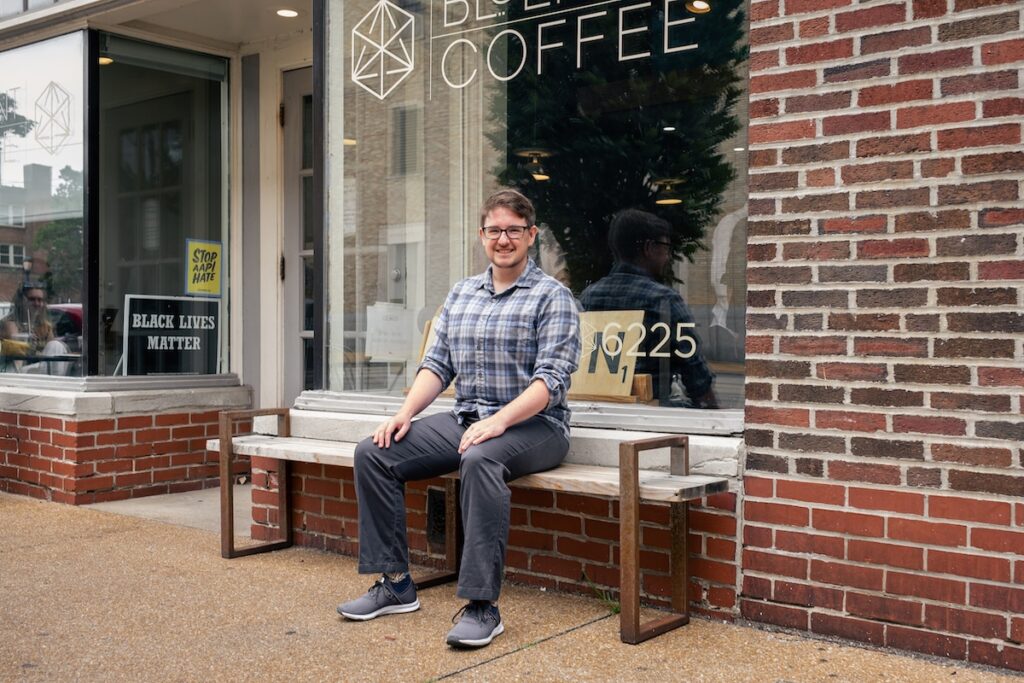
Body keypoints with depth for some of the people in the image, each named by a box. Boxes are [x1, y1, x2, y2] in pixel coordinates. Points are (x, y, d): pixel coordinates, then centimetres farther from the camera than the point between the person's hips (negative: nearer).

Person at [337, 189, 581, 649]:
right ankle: (395, 584, -3)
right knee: (374, 453, -10)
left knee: (480, 460, -39)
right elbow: (438, 364, 13)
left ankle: (481, 605, -33)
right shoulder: (461, 293, 16)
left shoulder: (551, 296, -3)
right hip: (465, 419, 6)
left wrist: (499, 420, -27)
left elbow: (552, 379, -14)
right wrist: (405, 412, -5)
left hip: (533, 424, -6)